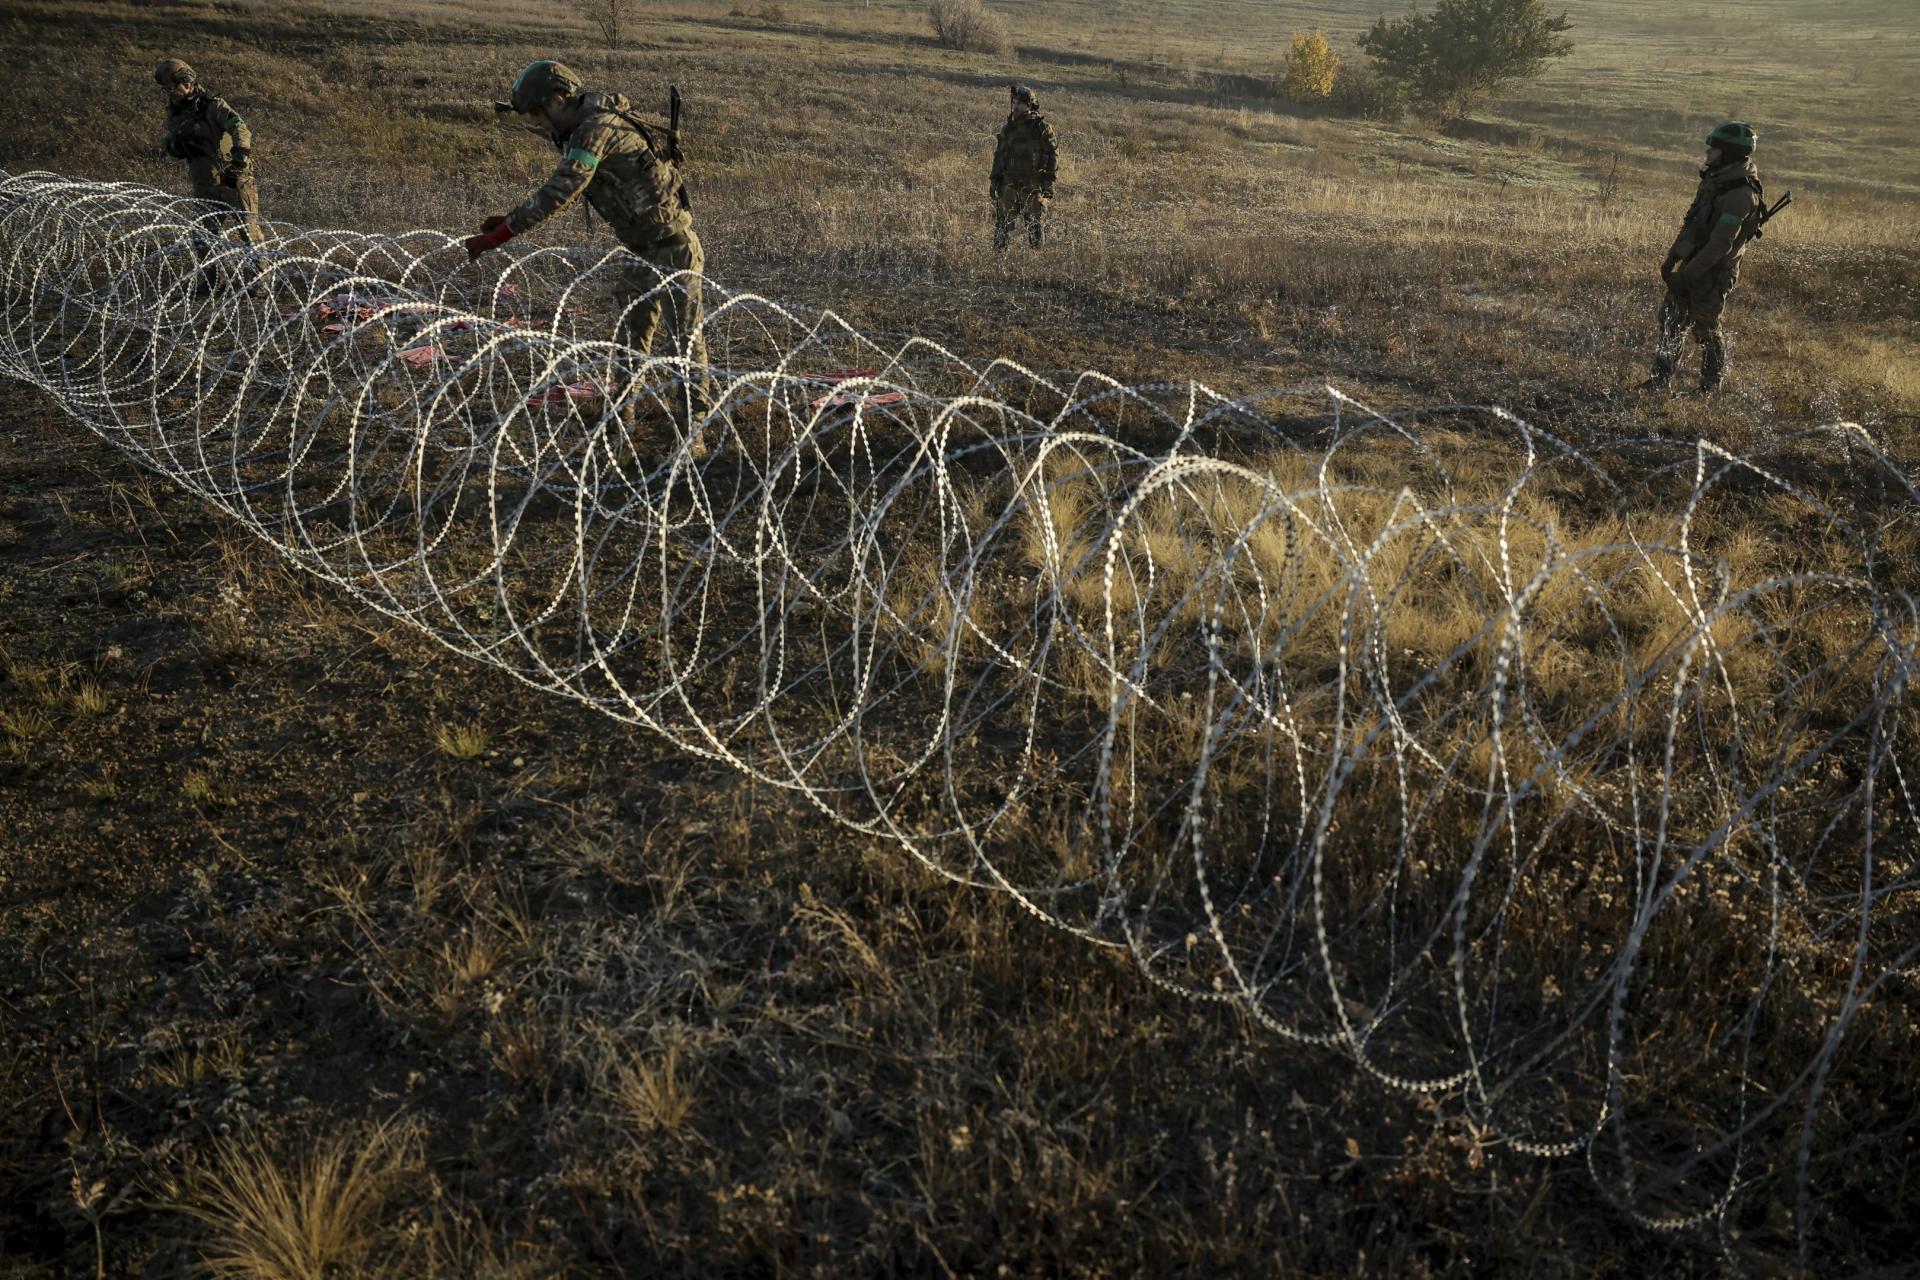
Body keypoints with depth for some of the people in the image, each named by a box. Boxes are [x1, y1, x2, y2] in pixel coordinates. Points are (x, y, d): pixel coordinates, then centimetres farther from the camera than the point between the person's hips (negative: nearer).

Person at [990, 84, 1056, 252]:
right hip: (1009, 182, 4)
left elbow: (1053, 153, -2)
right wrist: (994, 179, 11)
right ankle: (998, 255, 11)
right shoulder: (1007, 127, 11)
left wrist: (1049, 180, -9)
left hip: (1033, 183, -4)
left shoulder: (1042, 127, -2)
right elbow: (998, 154, 16)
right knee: (1003, 221, 4)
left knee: (1034, 223, -5)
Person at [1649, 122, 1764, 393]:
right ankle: (1661, 378, 21)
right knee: (1670, 320, 11)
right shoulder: (1715, 178, 4)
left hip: (1714, 272, -8)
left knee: (1706, 328, 4)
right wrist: (1672, 258, 9)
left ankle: (1711, 385, 21)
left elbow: (1721, 244, -28)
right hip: (1693, 262, 8)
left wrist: (1687, 276, -26)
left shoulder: (1740, 194, -25)